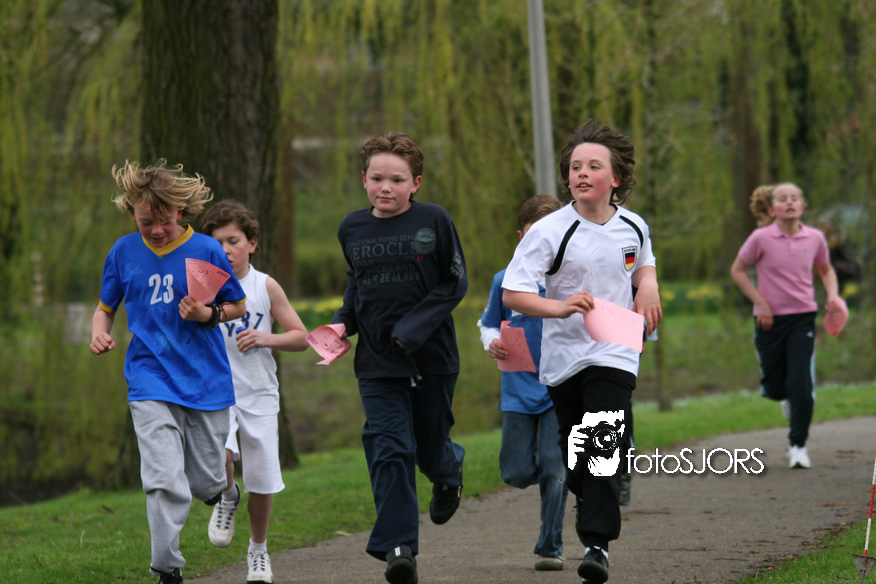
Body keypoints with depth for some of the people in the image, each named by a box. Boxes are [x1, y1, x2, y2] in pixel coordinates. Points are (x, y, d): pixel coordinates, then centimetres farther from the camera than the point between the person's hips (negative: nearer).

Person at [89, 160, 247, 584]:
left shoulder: (206, 250, -3)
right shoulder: (124, 251, 3)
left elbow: (239, 306, 7)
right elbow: (105, 306, 14)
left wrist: (207, 314, -13)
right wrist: (99, 331, -8)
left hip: (205, 381, 0)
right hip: (151, 384, 0)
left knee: (206, 485, 10)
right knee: (165, 483, -17)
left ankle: (224, 494, 47)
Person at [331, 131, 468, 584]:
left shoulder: (434, 221, -6)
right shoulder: (351, 229, 5)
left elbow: (455, 283, -3)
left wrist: (414, 328, -14)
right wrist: (344, 321, 6)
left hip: (432, 357, -2)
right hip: (377, 363, 2)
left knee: (430, 450, 9)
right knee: (389, 450, -11)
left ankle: (450, 469, 47)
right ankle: (398, 547, -12)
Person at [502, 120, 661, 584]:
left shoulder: (633, 227, 2)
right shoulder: (550, 231, -11)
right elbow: (512, 293, -14)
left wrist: (648, 287, 4)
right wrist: (560, 307, -29)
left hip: (614, 354, 0)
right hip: (563, 355, 0)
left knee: (603, 445, -16)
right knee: (571, 450, 10)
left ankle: (597, 543, -18)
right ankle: (585, 499, 42)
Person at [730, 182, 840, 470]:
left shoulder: (815, 238, -2)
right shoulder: (761, 238, -10)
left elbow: (826, 269, 18)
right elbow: (738, 270, 1)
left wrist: (833, 295, 0)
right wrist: (760, 302, -8)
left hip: (803, 317, 0)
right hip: (770, 318, 0)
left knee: (802, 385, -10)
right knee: (774, 386, 8)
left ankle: (798, 445, 4)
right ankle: (788, 399, 45)